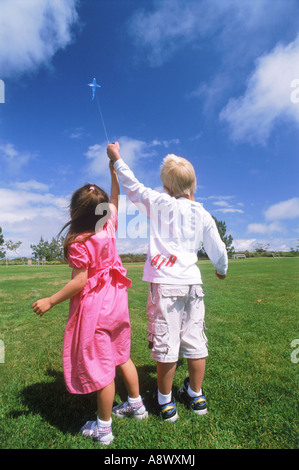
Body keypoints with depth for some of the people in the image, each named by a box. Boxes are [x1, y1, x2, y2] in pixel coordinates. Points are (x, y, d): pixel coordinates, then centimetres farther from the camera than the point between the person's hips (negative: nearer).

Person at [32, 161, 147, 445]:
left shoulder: (78, 243, -20)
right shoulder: (109, 227, -3)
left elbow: (79, 282, -20)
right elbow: (114, 199, 13)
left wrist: (50, 301, -11)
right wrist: (114, 168, 20)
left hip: (95, 307, -7)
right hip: (116, 301, 7)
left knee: (100, 366, 9)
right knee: (121, 356, 24)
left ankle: (103, 428, 29)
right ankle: (136, 404, 42)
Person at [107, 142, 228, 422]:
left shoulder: (160, 203, -1)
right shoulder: (204, 216, 8)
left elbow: (133, 187, 10)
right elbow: (218, 250, 14)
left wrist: (116, 158, 25)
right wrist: (221, 270, 35)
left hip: (165, 284, -4)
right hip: (193, 283, 5)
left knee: (166, 345, 5)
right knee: (194, 342, 15)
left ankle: (165, 403, 22)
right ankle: (196, 396, 33)